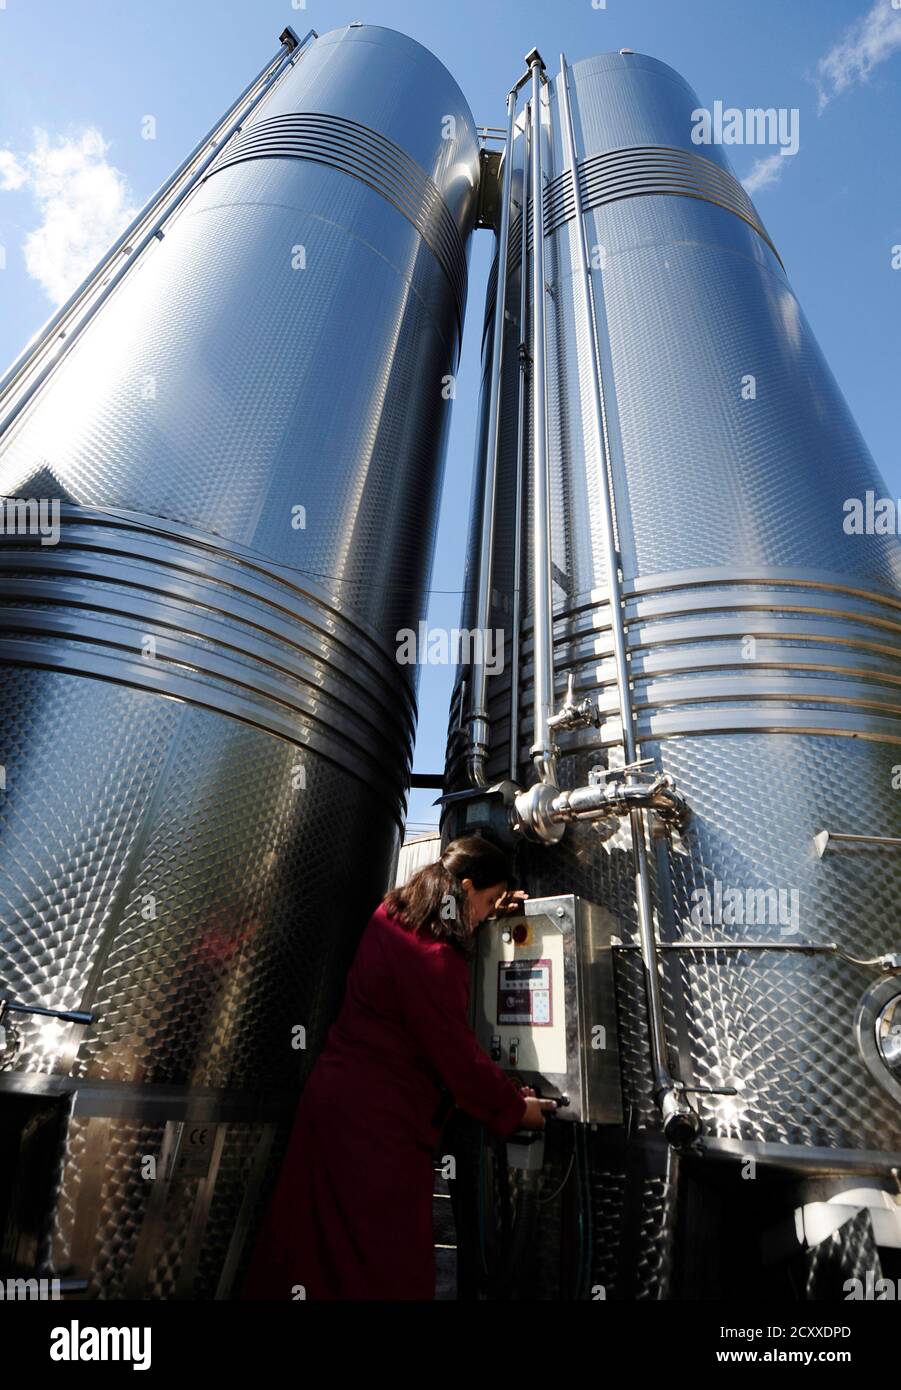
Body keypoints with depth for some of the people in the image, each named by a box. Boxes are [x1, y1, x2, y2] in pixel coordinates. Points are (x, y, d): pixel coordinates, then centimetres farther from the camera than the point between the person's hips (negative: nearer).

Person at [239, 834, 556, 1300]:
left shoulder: (393, 914, -1)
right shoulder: (432, 959, -27)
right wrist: (515, 1107, -3)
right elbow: (459, 1056, -18)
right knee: (389, 1264, 8)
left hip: (337, 1093, 9)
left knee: (323, 1244, 20)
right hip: (378, 1120, -9)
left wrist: (483, 915, 19)